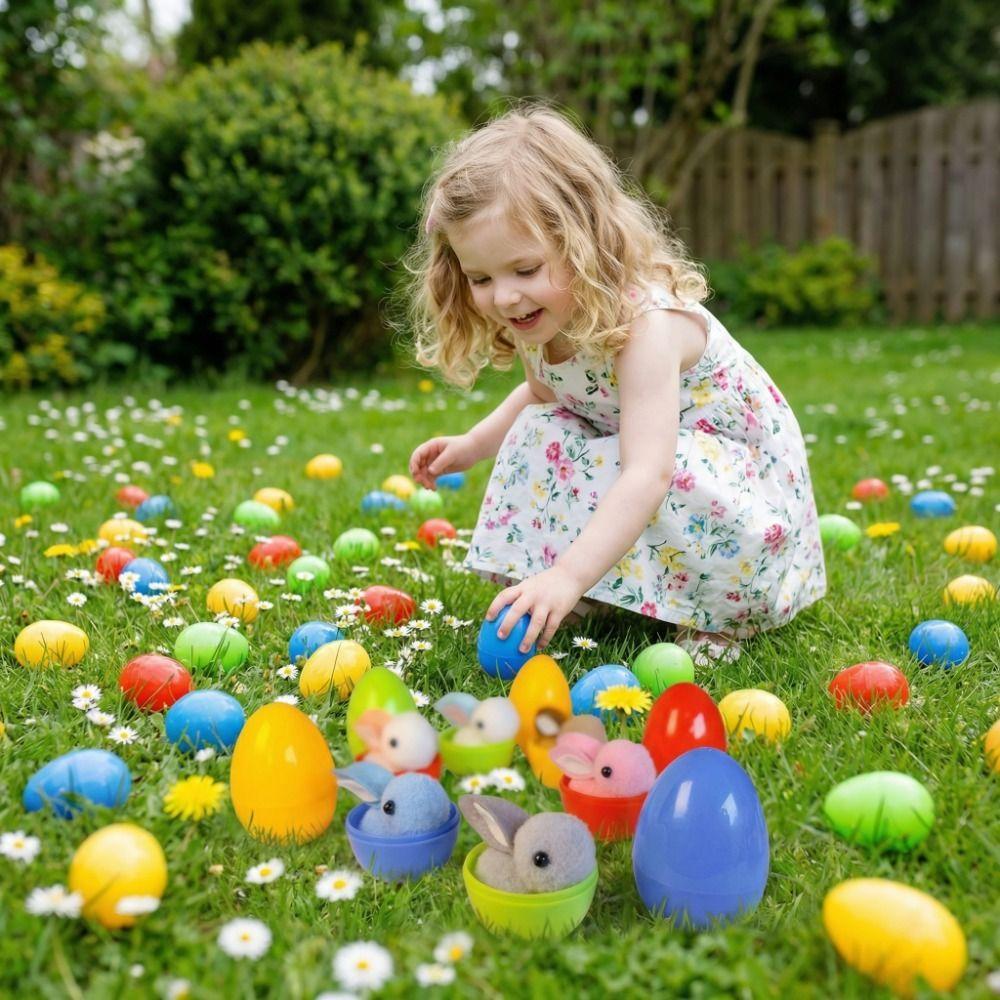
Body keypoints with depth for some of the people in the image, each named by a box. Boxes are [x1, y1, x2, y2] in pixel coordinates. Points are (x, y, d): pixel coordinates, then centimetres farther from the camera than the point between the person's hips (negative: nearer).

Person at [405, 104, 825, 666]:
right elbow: (542, 393, 15)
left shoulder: (646, 324, -35)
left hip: (742, 470, -7)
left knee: (676, 480, -38)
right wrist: (470, 446, 2)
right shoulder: (542, 321, -10)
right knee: (539, 431, -11)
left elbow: (648, 473, -45)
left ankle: (725, 613, -10)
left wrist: (570, 574, -54)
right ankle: (595, 601, -7)